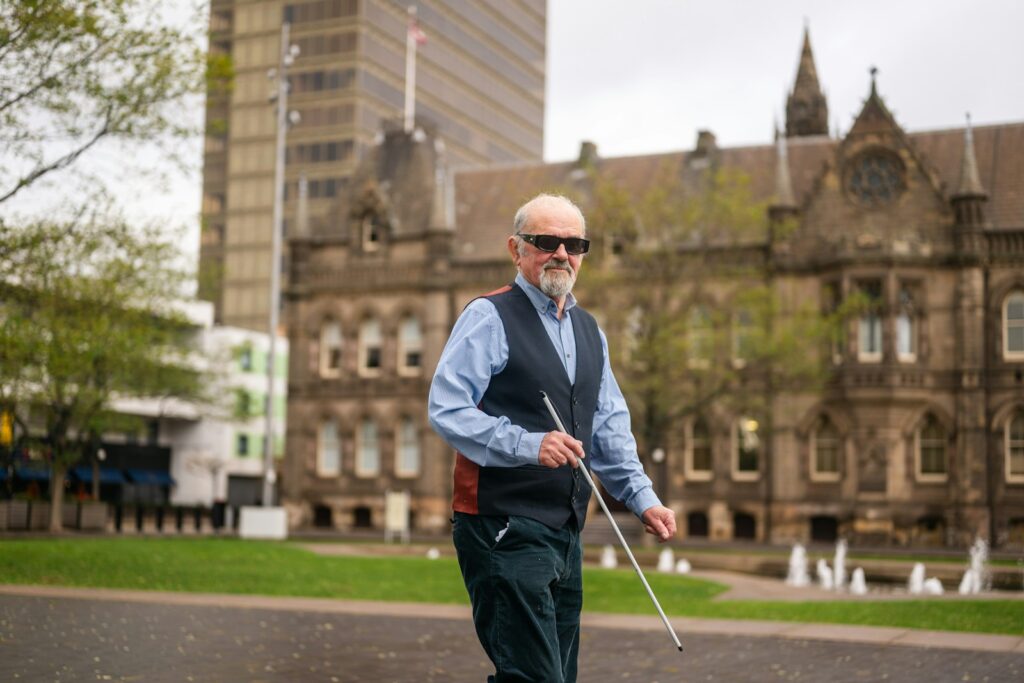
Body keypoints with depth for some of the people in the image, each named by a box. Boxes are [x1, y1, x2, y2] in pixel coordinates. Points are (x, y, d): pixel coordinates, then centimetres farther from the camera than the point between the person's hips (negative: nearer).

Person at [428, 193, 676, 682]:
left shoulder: (589, 331, 17)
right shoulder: (489, 319, -7)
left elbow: (610, 429, 18)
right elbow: (446, 411, -16)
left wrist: (643, 499, 5)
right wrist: (528, 444, -26)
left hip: (566, 532, 8)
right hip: (504, 528, -8)